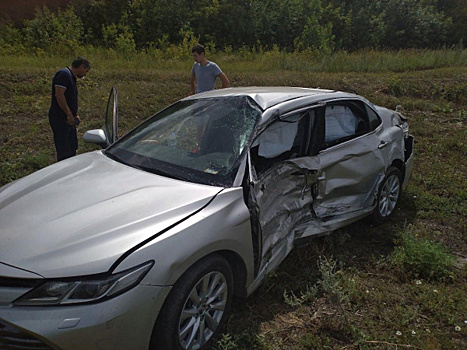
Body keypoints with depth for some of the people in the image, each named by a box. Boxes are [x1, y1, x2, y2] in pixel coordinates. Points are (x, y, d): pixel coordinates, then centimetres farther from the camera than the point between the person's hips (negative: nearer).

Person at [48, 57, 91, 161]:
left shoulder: (72, 77, 18)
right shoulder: (64, 74, -14)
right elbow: (59, 95, -24)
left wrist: (75, 115, 18)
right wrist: (69, 114, -23)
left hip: (68, 119, 10)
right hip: (59, 118, -10)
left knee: (72, 148, 17)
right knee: (64, 151, -6)